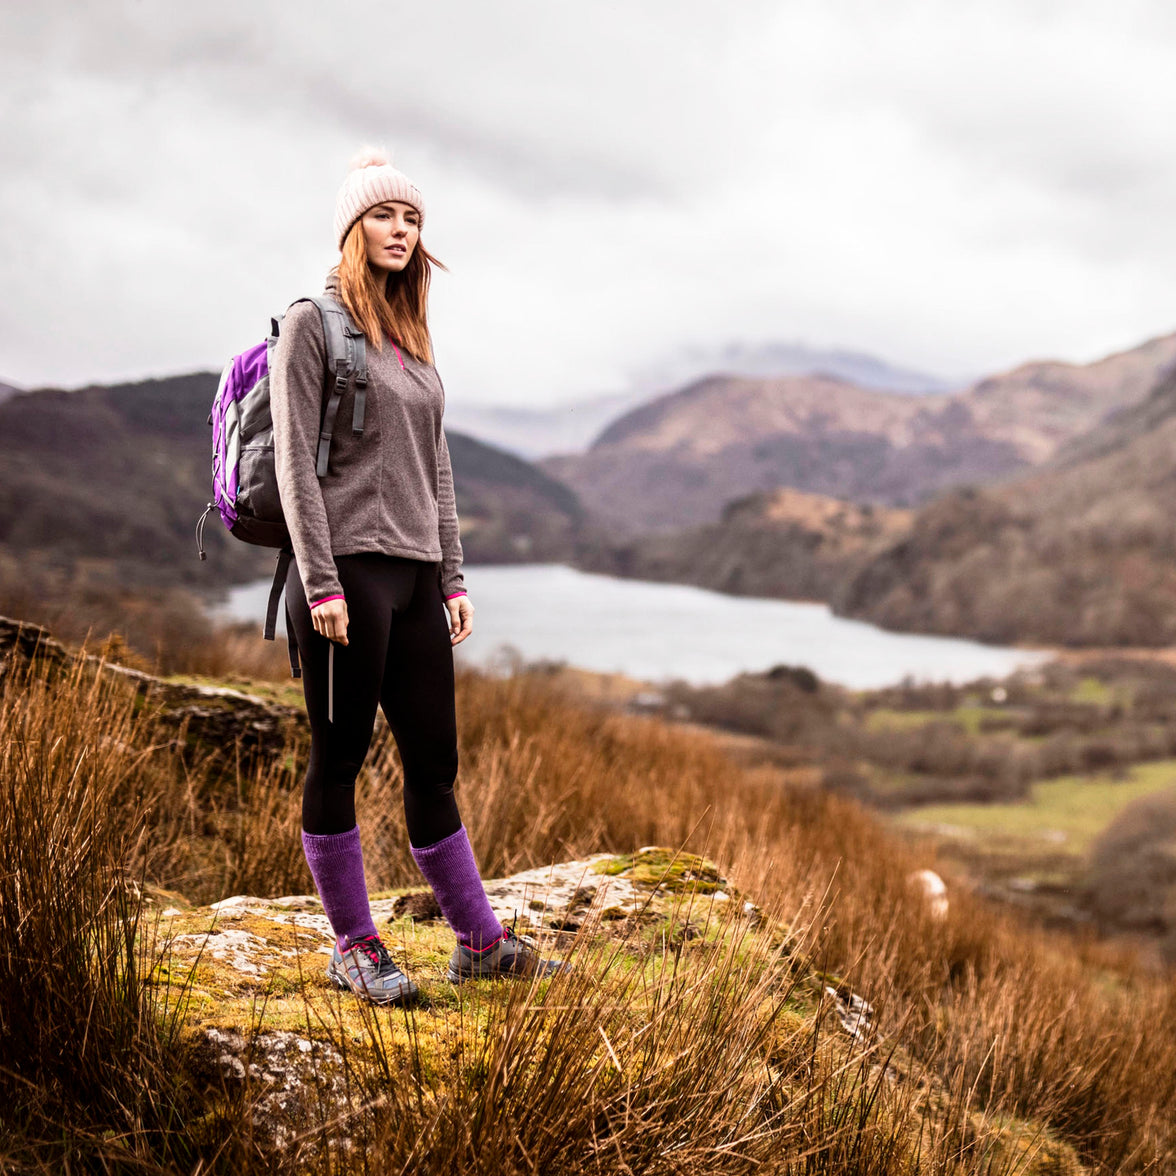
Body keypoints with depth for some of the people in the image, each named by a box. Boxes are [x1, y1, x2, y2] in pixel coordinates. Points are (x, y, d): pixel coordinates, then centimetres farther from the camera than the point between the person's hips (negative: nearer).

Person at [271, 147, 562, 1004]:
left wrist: (453, 578, 14)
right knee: (340, 761, 2)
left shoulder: (414, 340, 19)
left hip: (415, 577, 7)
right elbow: (295, 462, -8)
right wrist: (322, 584, -15)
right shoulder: (313, 325, -2)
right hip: (348, 570, -6)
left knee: (435, 763, 9)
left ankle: (478, 941, 15)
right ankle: (354, 948, 12)